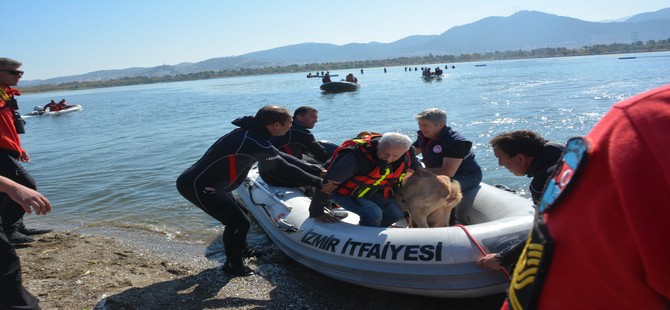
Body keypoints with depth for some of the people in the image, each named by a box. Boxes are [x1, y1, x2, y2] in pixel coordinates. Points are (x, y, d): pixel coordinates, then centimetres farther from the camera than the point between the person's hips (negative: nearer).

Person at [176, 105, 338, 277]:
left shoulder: (251, 134, 3)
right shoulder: (254, 143, -28)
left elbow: (280, 156, 11)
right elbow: (284, 167, -21)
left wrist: (315, 169, 12)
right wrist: (319, 184, -13)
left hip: (209, 183, 10)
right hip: (197, 186, -10)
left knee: (241, 213, 20)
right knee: (239, 222, -6)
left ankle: (242, 250, 40)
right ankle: (233, 265, 15)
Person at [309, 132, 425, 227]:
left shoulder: (404, 150, -16)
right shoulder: (355, 156, -39)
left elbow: (411, 155, 14)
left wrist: (417, 166, -4)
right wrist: (316, 212, -29)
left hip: (371, 191, 7)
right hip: (343, 191, -7)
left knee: (396, 213, 1)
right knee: (373, 214, -27)